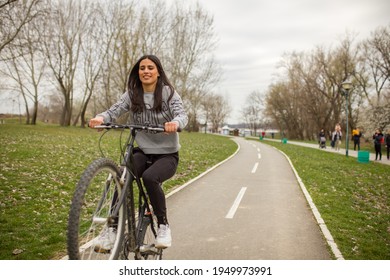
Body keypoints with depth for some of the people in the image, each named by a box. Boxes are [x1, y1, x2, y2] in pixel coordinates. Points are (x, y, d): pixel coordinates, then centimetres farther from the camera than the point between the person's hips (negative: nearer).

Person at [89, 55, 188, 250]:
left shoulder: (169, 93, -5)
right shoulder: (132, 94, 4)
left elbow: (182, 115, -19)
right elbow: (115, 110, -9)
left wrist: (175, 123, -44)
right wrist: (100, 118, -32)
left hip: (167, 154, -3)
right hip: (142, 152, 3)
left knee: (149, 177, -33)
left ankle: (163, 225, -12)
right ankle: (114, 229, -14)